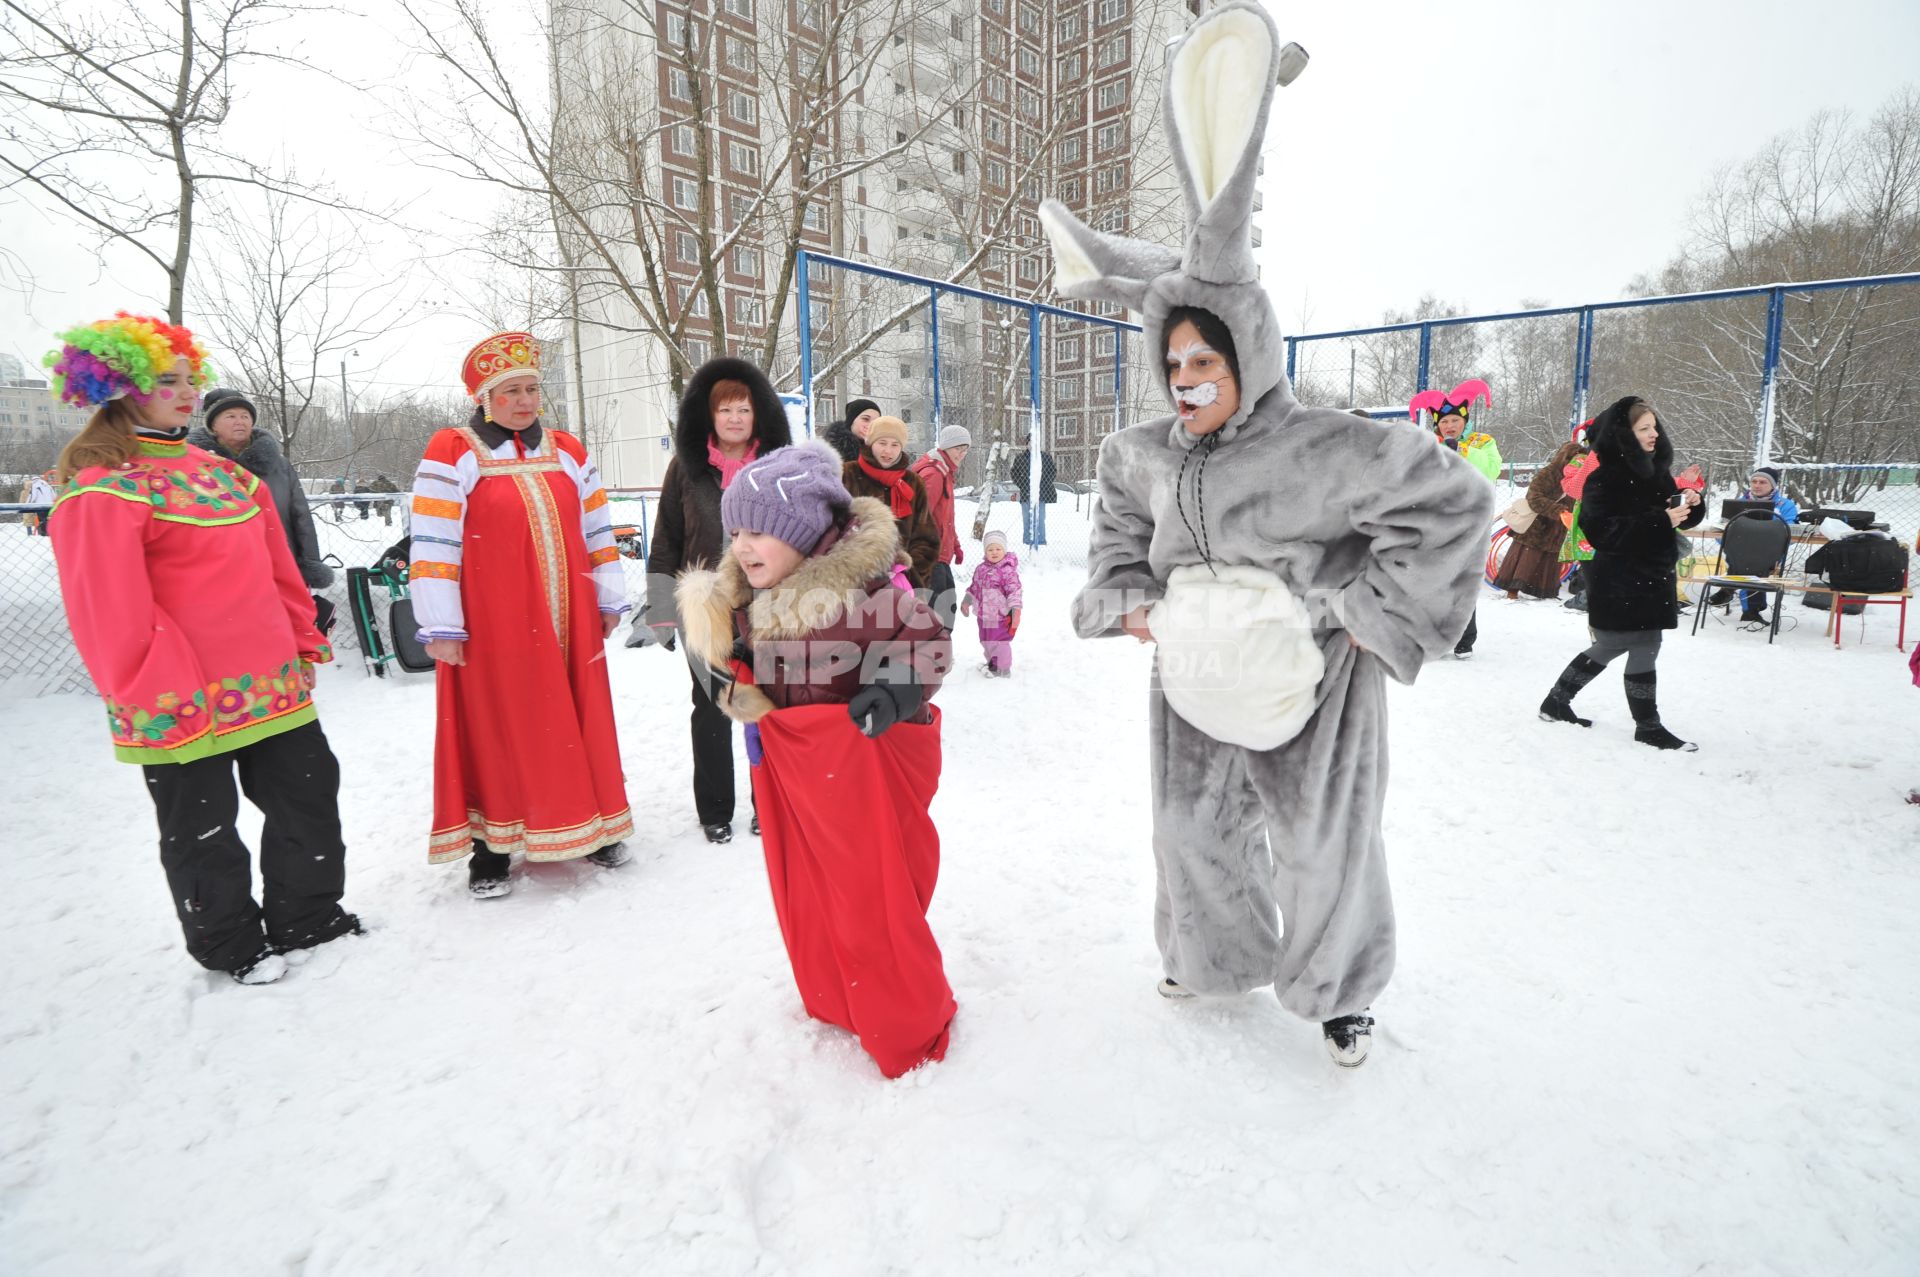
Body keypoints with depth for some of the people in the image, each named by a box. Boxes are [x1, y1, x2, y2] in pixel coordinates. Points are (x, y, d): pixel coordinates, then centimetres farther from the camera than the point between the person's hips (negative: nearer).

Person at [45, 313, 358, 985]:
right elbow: (109, 608, -15)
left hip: (273, 686, 7)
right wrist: (161, 694, -16)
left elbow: (277, 566, 16)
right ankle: (230, 944, 28)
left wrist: (303, 639, 13)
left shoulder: (222, 472, 13)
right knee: (202, 830, 10)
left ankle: (306, 916, 32)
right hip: (186, 708, -7)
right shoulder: (102, 488, -11)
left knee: (309, 793, 15)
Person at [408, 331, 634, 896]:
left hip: (568, 620, 4)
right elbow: (432, 544, -7)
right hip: (492, 626, -4)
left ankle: (593, 828, 25)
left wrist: (609, 598, 13)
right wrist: (440, 627, -10)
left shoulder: (567, 451, 12)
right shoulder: (453, 453, -3)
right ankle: (489, 849, 18)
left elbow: (597, 529, 16)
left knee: (579, 721, 10)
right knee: (495, 728, 4)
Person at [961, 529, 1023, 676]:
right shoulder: (981, 569, 7)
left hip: (1001, 616, -7)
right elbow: (974, 587, 20)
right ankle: (992, 664, 39)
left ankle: (1004, 670, 12)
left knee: (999, 642, -3)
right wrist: (966, 601, 24)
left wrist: (1016, 610, -26)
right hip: (984, 615, 7)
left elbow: (1014, 591, -19)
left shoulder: (1008, 570, -14)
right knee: (986, 641, 19)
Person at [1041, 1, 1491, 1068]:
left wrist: (1374, 617, -18)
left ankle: (1341, 990, 40)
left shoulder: (1324, 448, -20)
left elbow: (1450, 499, -18)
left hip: (1308, 678, -5)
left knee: (1324, 848, 10)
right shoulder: (1150, 453, -1)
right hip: (1197, 672, 5)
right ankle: (1222, 960, 45)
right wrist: (1127, 596, 5)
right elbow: (1120, 517, 19)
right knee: (1195, 828, 16)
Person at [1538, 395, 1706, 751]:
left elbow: (1677, 518, 20)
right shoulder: (1604, 478, -14)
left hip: (1652, 577, 9)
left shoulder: (1656, 471, 11)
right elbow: (1606, 531, -23)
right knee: (1645, 649, -1)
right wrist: (1661, 520, -28)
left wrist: (1691, 503, -2)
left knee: (1610, 647, 15)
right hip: (1620, 583, -9)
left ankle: (1557, 702, 29)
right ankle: (1648, 727, 14)